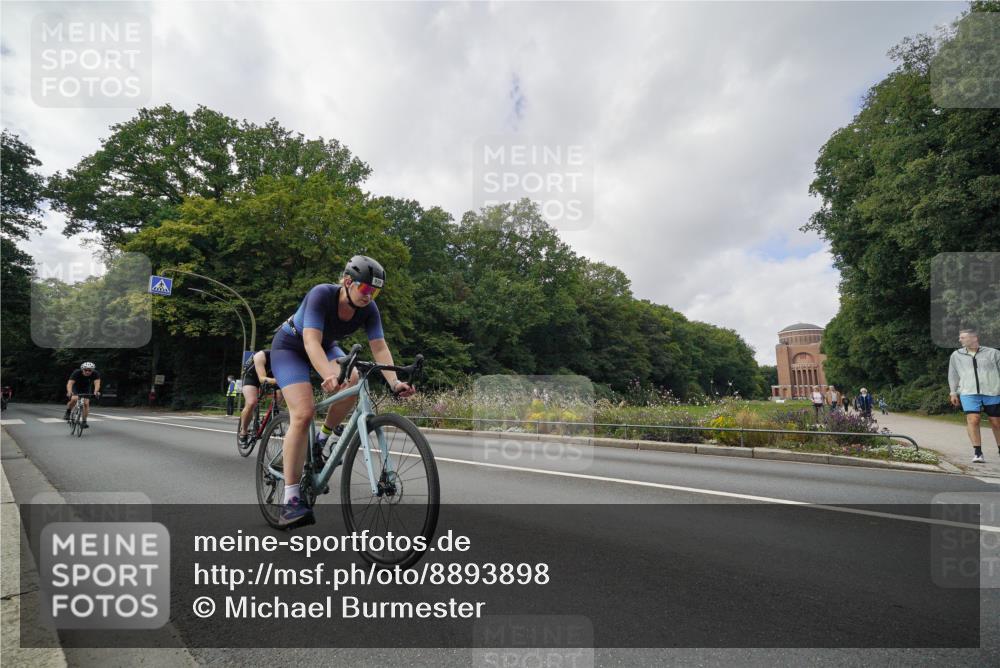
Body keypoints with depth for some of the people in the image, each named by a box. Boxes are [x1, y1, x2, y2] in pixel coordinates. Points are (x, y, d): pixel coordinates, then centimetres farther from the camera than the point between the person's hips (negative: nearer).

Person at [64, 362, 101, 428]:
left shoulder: (95, 374, -30)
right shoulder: (77, 372, -33)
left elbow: (97, 383, -43)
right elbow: (70, 383, -43)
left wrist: (96, 392, -63)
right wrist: (69, 392, -62)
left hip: (86, 388, 1)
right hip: (76, 387, -1)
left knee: (86, 403, -12)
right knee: (74, 399, -27)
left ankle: (84, 421, 0)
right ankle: (67, 413, 1)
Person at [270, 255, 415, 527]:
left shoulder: (368, 309, -19)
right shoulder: (321, 294, -33)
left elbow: (379, 347, -24)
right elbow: (311, 342, -42)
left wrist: (394, 382, -39)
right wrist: (329, 376, -59)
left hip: (325, 346, 5)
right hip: (290, 346, -5)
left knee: (353, 381, -26)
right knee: (303, 413, -22)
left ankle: (323, 439, 0)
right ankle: (290, 501, -18)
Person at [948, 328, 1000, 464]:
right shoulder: (956, 355, 12)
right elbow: (953, 375, 16)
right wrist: (953, 393, 12)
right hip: (969, 393, 0)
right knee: (972, 420, -13)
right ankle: (977, 452, -10)